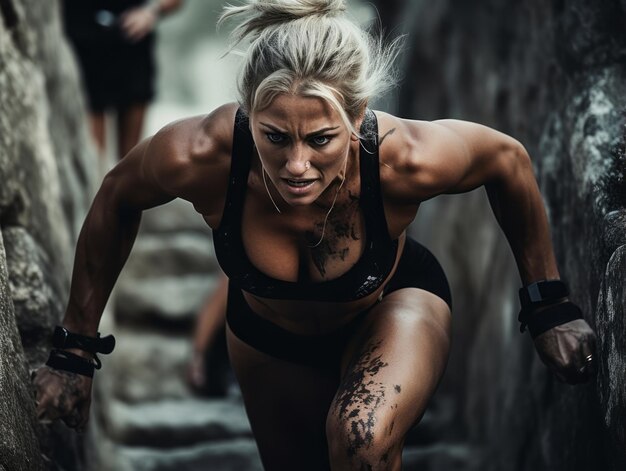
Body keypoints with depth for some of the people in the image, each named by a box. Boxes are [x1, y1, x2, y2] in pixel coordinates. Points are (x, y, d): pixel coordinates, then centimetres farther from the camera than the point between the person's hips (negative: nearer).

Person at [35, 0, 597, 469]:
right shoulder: (199, 158, -38)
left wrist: (548, 304, -8)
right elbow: (117, 200, -14)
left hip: (393, 307, -2)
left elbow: (509, 160, -17)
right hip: (266, 331, 2)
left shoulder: (406, 159, -39)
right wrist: (75, 351, -9)